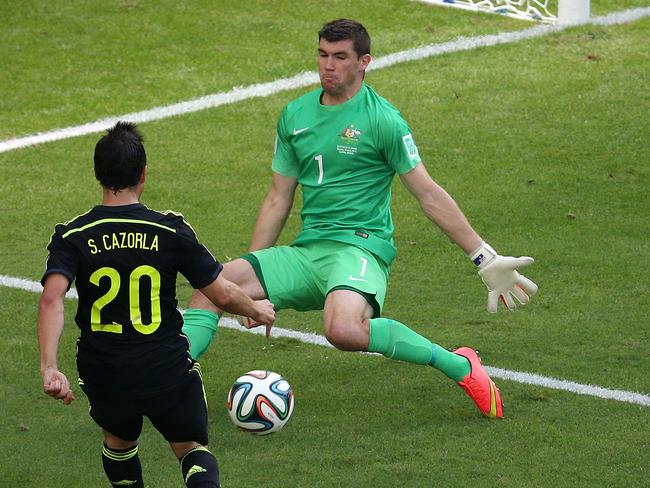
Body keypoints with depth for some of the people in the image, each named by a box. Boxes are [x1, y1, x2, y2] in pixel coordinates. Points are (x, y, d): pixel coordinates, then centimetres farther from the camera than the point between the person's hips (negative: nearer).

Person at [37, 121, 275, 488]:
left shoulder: (72, 236, -6)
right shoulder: (171, 231, -8)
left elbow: (52, 299, -23)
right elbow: (223, 295, -5)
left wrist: (49, 368, -31)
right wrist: (258, 311, 17)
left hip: (103, 375, 1)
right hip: (168, 372, -1)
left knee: (120, 441, 30)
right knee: (191, 447, 15)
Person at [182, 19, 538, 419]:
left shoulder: (382, 119, -5)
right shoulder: (295, 115, 13)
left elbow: (429, 195, -2)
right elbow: (278, 200, 19)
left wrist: (485, 259, -3)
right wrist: (252, 284, 19)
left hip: (361, 247, -6)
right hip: (306, 251, 6)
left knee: (344, 331, -36)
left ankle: (460, 366, -20)